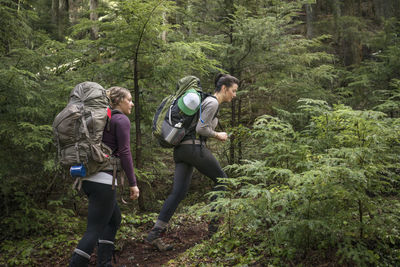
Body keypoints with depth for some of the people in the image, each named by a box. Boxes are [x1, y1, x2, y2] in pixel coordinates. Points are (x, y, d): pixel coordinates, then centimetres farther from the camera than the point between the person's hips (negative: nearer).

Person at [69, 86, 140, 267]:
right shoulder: (122, 120, -6)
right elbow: (124, 153, -12)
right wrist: (133, 183, -10)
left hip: (89, 177, 9)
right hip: (103, 179, -9)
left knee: (114, 219, 21)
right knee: (95, 230, -5)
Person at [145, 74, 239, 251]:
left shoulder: (208, 101, 24)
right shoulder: (213, 102, -7)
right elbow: (201, 128, -16)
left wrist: (215, 135, 17)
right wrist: (217, 135, -2)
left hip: (181, 149, 9)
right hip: (194, 148, -9)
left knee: (178, 192, 2)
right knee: (221, 180, 8)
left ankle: (154, 234, -4)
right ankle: (215, 223, 12)